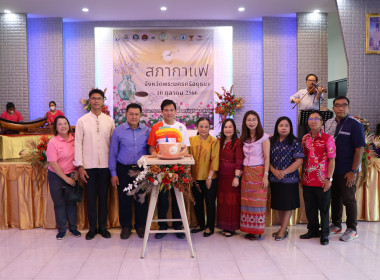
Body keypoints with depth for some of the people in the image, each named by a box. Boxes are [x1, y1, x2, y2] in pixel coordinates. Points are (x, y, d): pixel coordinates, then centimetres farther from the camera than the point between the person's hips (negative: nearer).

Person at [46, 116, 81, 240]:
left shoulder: (74, 140, -1)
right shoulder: (53, 142, -12)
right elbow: (53, 163, -15)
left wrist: (77, 172, -5)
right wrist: (65, 178, -14)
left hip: (71, 175, 3)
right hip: (56, 176, -3)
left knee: (72, 202, 9)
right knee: (59, 203, 6)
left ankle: (73, 227, 23)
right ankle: (62, 229, 20)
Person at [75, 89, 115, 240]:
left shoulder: (109, 121, 5)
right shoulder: (82, 121, 1)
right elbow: (78, 144, 0)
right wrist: (80, 166, -5)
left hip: (105, 165, 1)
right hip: (88, 165, -1)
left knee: (103, 197, 9)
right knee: (91, 197, 6)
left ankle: (103, 226, 22)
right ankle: (92, 228, 20)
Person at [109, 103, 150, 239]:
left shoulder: (147, 131, 2)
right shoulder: (118, 131, 0)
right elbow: (112, 154, 3)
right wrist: (113, 173, 0)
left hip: (141, 169, 1)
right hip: (123, 169, -1)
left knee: (141, 198, 7)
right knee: (124, 199, 6)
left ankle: (141, 226, 23)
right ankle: (126, 226, 22)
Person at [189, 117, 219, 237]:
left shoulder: (214, 142, -6)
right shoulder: (192, 140, 4)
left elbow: (215, 160, -9)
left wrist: (209, 177, -12)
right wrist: (189, 175, 0)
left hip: (209, 179, -4)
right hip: (195, 178, 4)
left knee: (210, 202, 6)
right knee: (197, 202, 14)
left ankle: (210, 227, 20)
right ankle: (201, 224, 31)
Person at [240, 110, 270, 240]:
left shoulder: (264, 137, -4)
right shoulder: (244, 138, 12)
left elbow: (267, 158, -7)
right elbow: (243, 157, 13)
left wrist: (265, 175, -13)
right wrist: (240, 173, 4)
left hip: (258, 171, -5)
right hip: (246, 172, 5)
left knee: (257, 200, -2)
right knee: (246, 200, 3)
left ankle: (258, 231, 8)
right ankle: (249, 229, 13)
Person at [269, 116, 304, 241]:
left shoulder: (295, 142, -5)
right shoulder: (272, 141, 6)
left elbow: (299, 160, -10)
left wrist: (284, 172, -17)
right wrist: (274, 171, -11)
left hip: (289, 178, -4)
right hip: (274, 178, 4)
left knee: (287, 204, 2)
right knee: (279, 204, 12)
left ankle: (283, 230, 10)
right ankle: (284, 228, 25)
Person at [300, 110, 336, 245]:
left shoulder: (328, 138, -6)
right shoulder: (305, 138, 9)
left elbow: (332, 160, -8)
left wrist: (329, 178, -13)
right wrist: (302, 176, 12)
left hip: (322, 182, -5)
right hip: (307, 181, 5)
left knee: (324, 208, 7)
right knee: (310, 207, 14)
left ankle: (324, 233, 21)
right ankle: (313, 230, 30)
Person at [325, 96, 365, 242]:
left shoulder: (355, 124, -10)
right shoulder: (328, 123, 8)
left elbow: (359, 149, -13)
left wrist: (353, 171, -16)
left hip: (347, 172, -5)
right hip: (331, 170, 5)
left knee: (348, 200, 3)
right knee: (335, 198, 15)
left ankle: (352, 230, 18)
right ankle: (336, 225, 30)